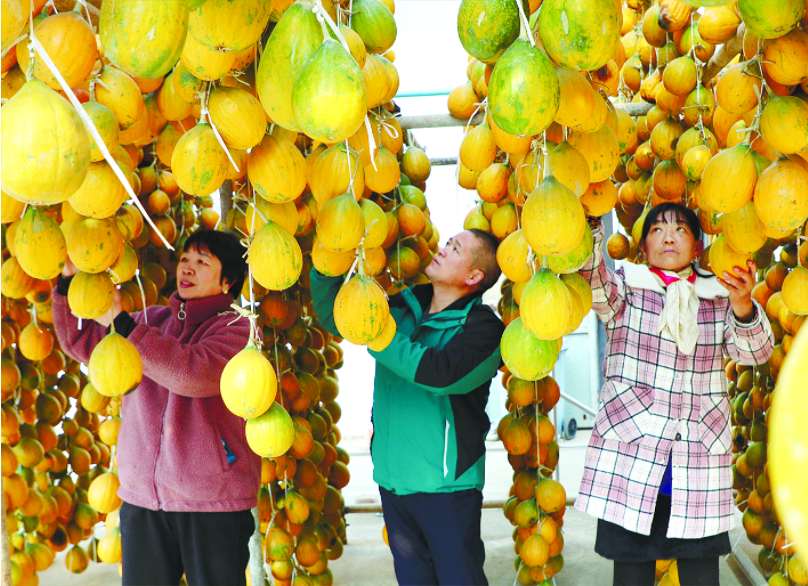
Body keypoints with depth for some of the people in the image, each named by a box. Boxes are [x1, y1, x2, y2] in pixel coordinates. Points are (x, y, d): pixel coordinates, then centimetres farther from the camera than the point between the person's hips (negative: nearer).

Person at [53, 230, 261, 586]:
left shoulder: (236, 329, -5)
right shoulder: (152, 321, 13)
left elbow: (194, 373, -24)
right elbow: (79, 340, 17)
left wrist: (121, 323, -21)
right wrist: (68, 280, 3)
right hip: (142, 498, 5)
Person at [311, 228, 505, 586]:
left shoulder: (482, 327, -12)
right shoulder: (403, 307, 5)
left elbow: (439, 373, -29)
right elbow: (333, 316, 11)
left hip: (446, 484, -5)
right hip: (393, 478, 6)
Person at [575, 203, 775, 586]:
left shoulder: (718, 299, 12)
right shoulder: (623, 288, 5)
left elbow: (756, 352, -1)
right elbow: (589, 274, -17)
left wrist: (742, 306, -21)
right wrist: (590, 220, -32)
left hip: (699, 472, 2)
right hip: (629, 465, -2)